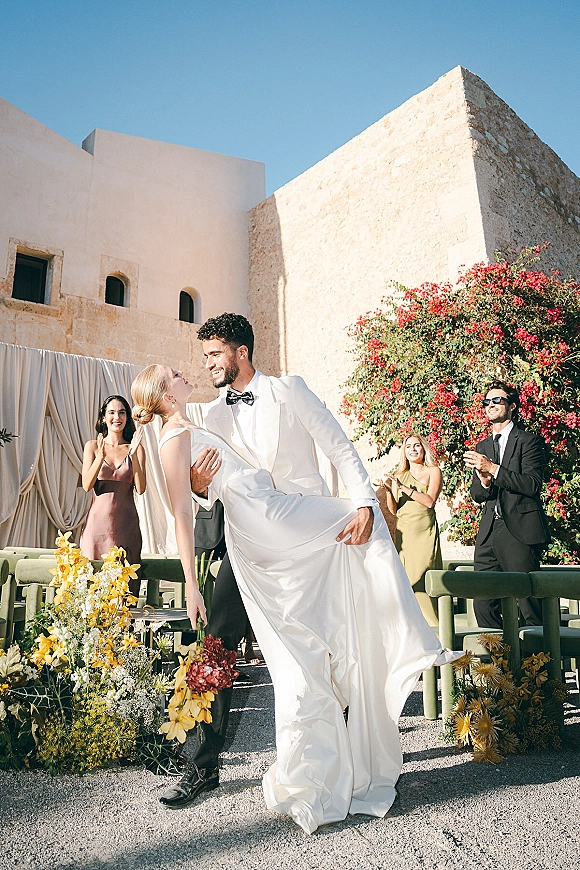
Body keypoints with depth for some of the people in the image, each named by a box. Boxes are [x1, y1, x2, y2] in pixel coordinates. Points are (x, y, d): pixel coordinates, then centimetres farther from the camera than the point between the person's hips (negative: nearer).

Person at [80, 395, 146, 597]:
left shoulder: (136, 448, 4)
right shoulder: (92, 446, 6)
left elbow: (140, 488, -4)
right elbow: (87, 486, -3)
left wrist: (134, 455, -14)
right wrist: (101, 456, -16)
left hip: (126, 523, 0)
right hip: (98, 521, 0)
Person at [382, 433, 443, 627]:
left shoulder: (433, 471, 7)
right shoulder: (399, 476, 17)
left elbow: (429, 501, -7)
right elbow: (393, 510, 13)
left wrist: (404, 487, -11)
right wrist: (389, 490, -3)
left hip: (424, 531, -3)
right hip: (403, 532, 4)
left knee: (422, 576, -10)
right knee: (404, 576, -3)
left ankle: (430, 625, -3)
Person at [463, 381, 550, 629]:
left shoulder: (529, 441, 2)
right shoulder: (482, 447, 19)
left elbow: (532, 484, -11)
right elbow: (477, 495, 15)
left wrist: (493, 469, -17)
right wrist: (484, 480, -7)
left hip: (520, 532, -5)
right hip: (489, 533, 6)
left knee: (529, 606, -5)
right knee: (483, 606, 5)